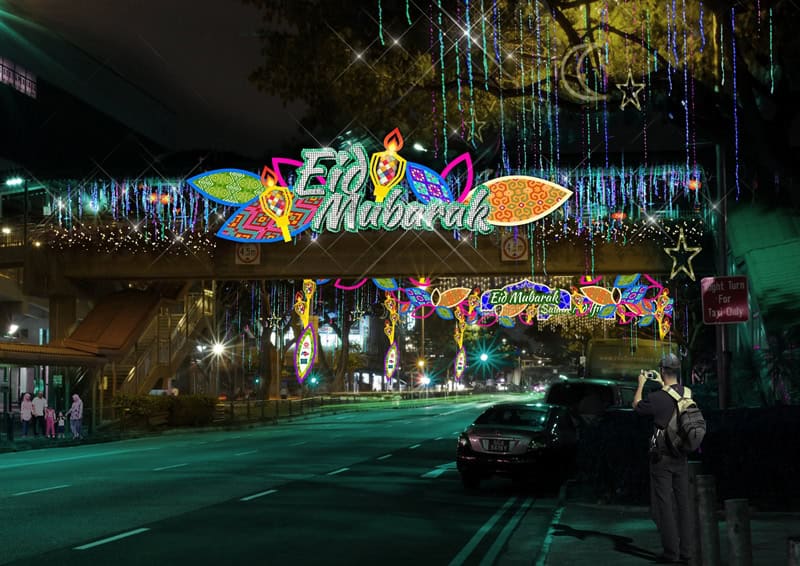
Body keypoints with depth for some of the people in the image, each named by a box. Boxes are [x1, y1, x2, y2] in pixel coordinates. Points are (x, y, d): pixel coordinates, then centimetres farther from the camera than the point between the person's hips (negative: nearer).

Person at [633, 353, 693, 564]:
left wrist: (641, 384, 15)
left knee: (664, 503, 0)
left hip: (662, 457, -5)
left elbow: (636, 405, 3)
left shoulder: (656, 398, -17)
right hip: (681, 457, 5)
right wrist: (662, 384, 33)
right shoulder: (687, 393, -1)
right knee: (682, 503, 10)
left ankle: (671, 551, 0)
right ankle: (686, 551, 13)